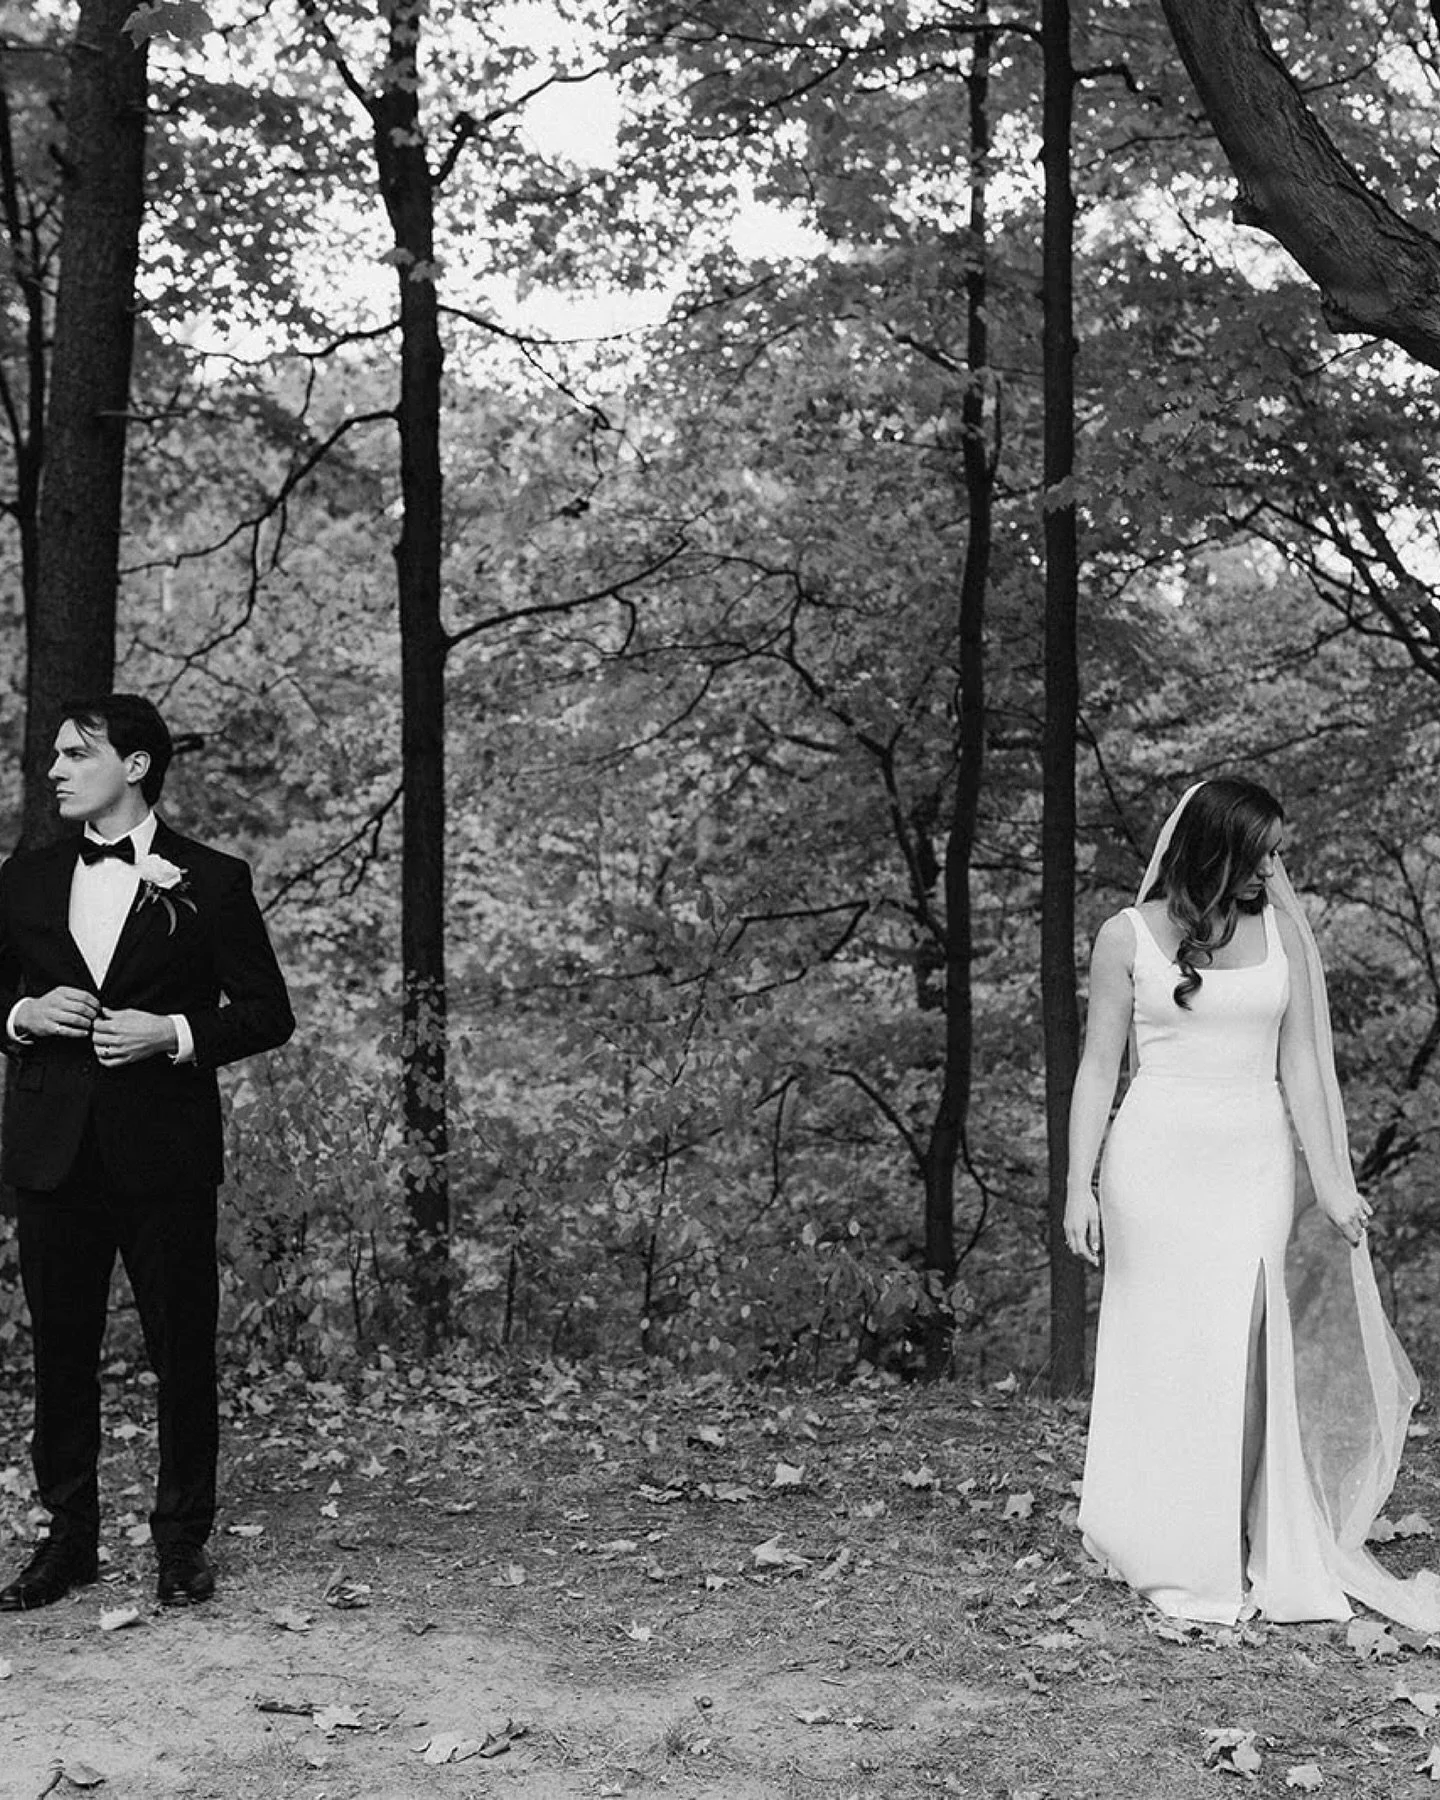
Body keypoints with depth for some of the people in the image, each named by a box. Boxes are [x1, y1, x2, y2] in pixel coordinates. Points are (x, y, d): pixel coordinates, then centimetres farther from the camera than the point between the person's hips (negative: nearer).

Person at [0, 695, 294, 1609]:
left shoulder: (212, 881, 0)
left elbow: (268, 1011, 1)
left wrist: (174, 1033, -13)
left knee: (183, 1353, 2)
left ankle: (184, 1542, 16)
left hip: (166, 1152, -3)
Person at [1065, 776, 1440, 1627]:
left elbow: (1299, 1062, 7)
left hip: (1256, 1159, 2)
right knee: (1162, 1353, 2)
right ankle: (1168, 1558, 13)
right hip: (1158, 1154, -2)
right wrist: (1080, 1185, -3)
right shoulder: (1129, 935, -1)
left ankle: (1237, 1559, 12)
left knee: (1242, 1356, 2)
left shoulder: (1283, 929, 6)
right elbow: (1099, 1067, 2)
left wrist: (1329, 1179, 2)